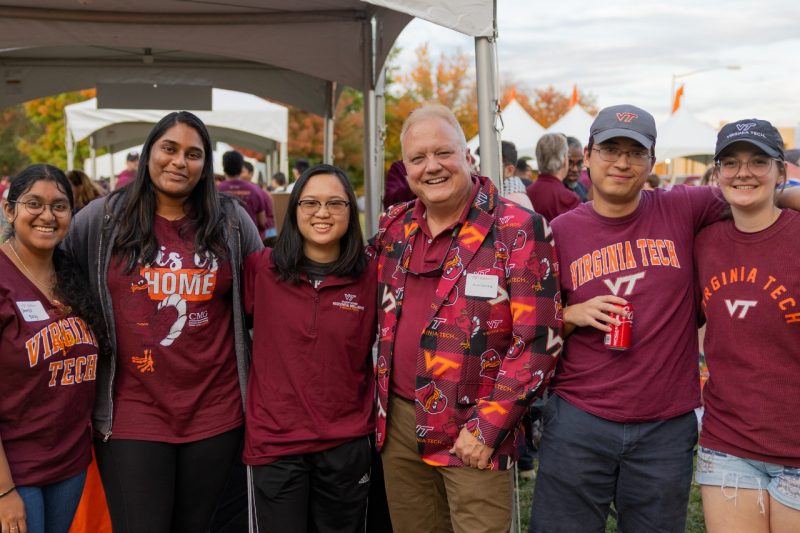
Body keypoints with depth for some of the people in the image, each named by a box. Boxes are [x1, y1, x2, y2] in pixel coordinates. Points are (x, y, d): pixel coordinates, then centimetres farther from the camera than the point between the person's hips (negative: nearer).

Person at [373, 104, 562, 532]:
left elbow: (537, 341, -14)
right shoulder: (394, 228, 6)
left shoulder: (518, 230, -12)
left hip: (474, 432, -5)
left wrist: (487, 428, -15)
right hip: (399, 421, 5)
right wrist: (383, 406, 13)